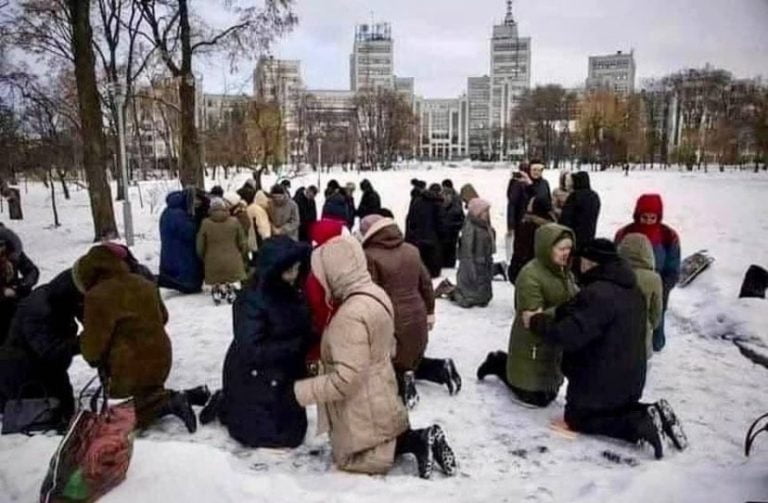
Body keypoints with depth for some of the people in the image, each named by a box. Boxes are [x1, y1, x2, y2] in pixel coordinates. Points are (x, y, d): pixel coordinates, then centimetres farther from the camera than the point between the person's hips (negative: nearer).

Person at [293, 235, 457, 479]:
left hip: (362, 410, -9)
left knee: (348, 457, 14)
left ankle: (416, 442, -1)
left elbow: (345, 379, -31)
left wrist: (301, 391, -21)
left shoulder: (350, 316, -32)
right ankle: (421, 438, 8)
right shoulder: (377, 295, -3)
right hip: (379, 399, 9)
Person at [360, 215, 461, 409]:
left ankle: (400, 380, -13)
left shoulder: (369, 256, -15)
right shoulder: (411, 250, 6)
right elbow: (426, 284, 12)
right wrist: (429, 312, 22)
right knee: (412, 360, 26)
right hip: (416, 318, 6)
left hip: (389, 323, -6)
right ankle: (441, 368, 6)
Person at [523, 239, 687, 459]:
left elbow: (570, 334, -31)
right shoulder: (632, 289, 6)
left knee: (577, 418, 10)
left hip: (601, 379, -9)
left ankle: (640, 426, -9)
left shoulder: (597, 294, -28)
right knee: (617, 407, 32)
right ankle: (651, 414, 4)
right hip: (629, 376, 9)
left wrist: (536, 321, -18)